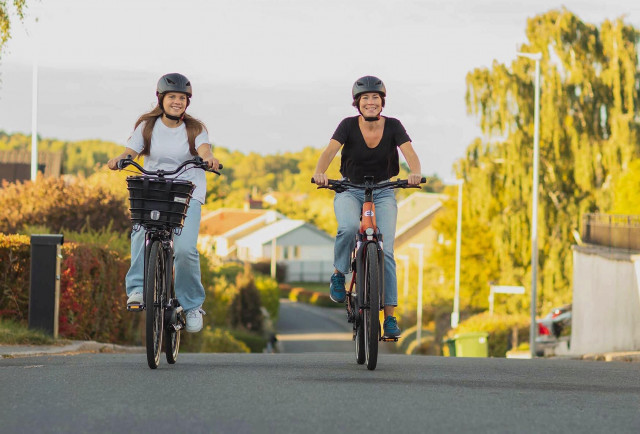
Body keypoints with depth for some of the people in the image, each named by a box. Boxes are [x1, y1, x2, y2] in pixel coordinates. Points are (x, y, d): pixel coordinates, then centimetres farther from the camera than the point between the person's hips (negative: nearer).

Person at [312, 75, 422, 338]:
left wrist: (415, 173, -43)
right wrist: (319, 172, -45)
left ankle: (390, 316, -10)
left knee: (385, 251, -13)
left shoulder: (392, 126, -8)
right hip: (349, 190, -1)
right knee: (349, 228, -34)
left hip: (382, 192, 1)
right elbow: (330, 150, -24)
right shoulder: (349, 125, -10)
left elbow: (409, 152, -21)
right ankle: (339, 274, -7)